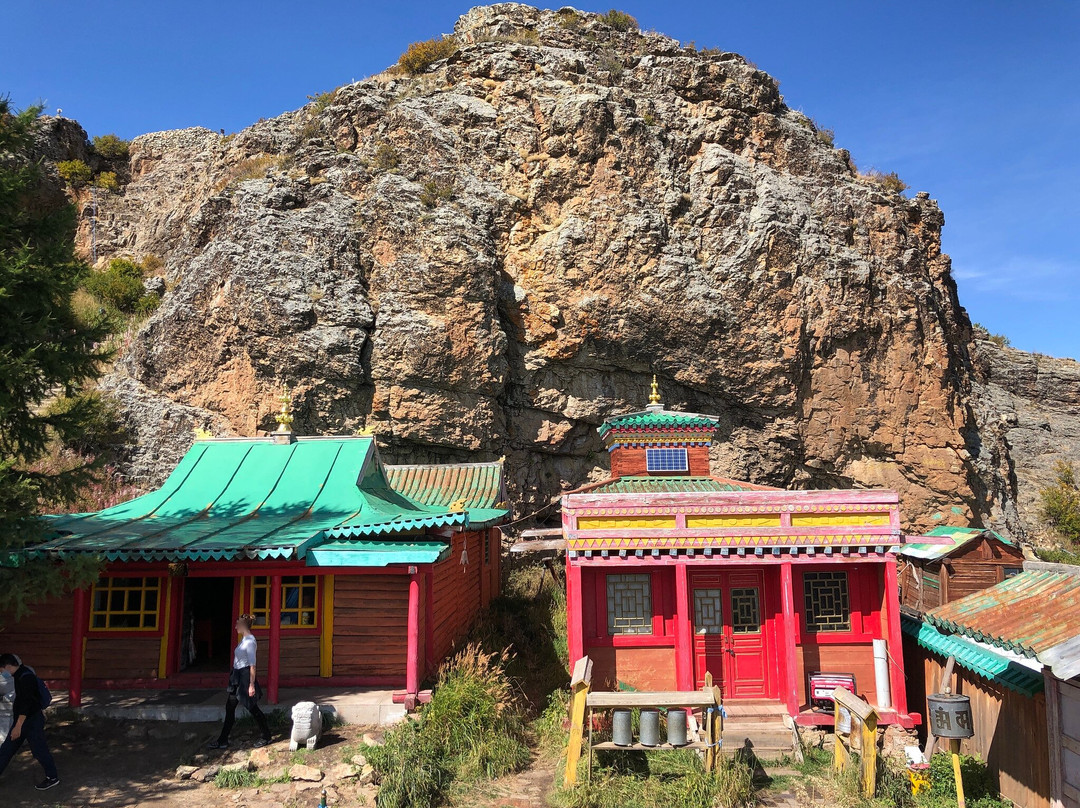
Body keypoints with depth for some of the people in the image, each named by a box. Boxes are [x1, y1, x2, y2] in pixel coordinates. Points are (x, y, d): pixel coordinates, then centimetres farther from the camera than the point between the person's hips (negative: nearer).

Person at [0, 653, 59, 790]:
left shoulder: (26, 677, -23)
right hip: (22, 719, 10)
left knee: (39, 749, 0)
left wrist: (18, 726, -25)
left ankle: (53, 778, 12)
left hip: (32, 720, -10)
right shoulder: (19, 675, 9)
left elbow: (26, 703, -26)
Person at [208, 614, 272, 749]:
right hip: (237, 677, 9)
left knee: (252, 708, 2)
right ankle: (223, 741, 17)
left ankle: (266, 736, 17)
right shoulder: (243, 639, 10)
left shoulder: (250, 641, -19)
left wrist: (252, 685, -23)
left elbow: (252, 664, -21)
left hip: (245, 676, -9)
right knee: (229, 708, 10)